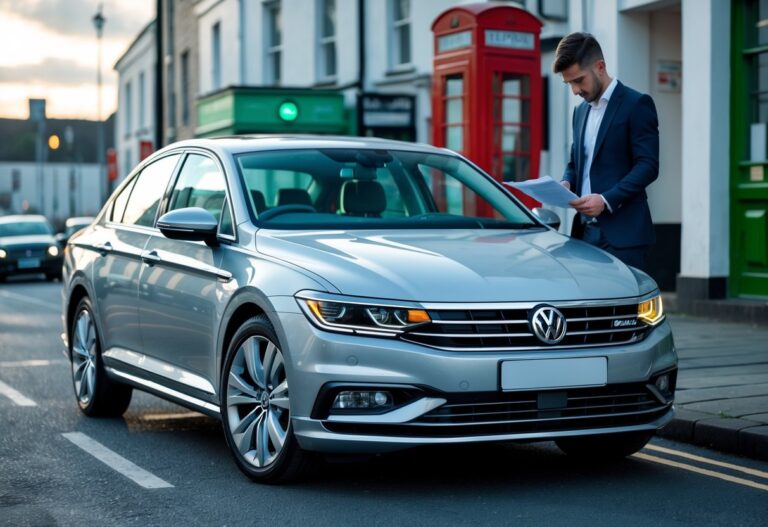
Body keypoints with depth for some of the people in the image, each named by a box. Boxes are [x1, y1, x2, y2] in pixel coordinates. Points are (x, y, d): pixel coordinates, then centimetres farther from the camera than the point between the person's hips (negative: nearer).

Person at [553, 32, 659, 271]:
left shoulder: (637, 104, -4)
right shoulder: (581, 110, 19)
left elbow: (648, 166, -11)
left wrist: (606, 200, -22)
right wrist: (566, 184, 2)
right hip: (585, 230, 6)